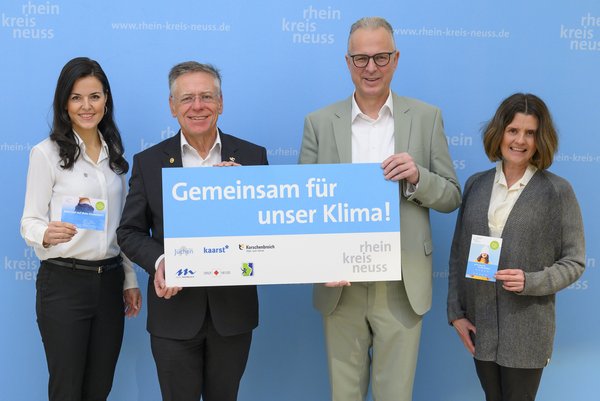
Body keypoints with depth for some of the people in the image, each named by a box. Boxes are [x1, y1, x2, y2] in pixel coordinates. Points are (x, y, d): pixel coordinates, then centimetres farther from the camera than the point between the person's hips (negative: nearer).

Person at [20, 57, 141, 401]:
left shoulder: (114, 153, 9)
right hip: (64, 281, -5)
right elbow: (30, 222, -7)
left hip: (109, 280, 5)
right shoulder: (47, 153, -7)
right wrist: (46, 234, -30)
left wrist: (130, 279, 13)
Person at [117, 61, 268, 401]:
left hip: (233, 309, 1)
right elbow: (130, 232, 3)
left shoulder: (252, 156, -1)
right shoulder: (148, 162, -1)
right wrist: (159, 261, -17)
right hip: (174, 312, 0)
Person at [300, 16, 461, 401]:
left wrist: (417, 177, -16)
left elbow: (452, 196, 5)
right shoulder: (319, 122, 3)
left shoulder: (426, 117, 3)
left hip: (402, 284, 0)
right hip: (340, 283, 1)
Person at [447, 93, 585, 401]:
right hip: (479, 324, 3)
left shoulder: (557, 191, -6)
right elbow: (459, 252, 6)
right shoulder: (476, 184, 4)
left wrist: (530, 282, -19)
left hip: (526, 331, -3)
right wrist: (456, 312, 2)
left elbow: (574, 262, -3)